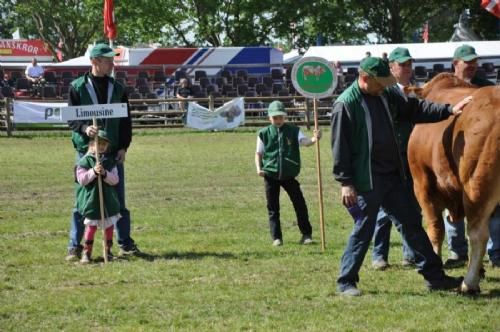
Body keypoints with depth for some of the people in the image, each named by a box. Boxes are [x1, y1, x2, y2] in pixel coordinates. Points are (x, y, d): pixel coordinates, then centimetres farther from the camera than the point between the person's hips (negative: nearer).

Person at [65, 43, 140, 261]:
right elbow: (71, 118, -3)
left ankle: (125, 243, 15)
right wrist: (84, 128, -23)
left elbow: (126, 120, 10)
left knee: (118, 200, 7)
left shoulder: (117, 88, 9)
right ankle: (75, 246, 5)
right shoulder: (78, 87, 0)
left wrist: (124, 146, 0)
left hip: (114, 152, 3)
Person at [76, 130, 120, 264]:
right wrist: (94, 171, -24)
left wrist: (104, 174, -21)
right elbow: (81, 180, -12)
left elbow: (115, 180, -3)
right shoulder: (84, 161, -5)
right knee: (91, 226, -4)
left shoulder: (110, 161, 4)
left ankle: (108, 251, 22)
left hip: (108, 200, 4)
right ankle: (86, 252, 6)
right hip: (91, 200, -4)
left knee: (109, 226, 10)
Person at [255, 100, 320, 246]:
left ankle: (306, 234, 11)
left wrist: (314, 139, -38)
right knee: (273, 207, 4)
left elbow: (304, 141, -16)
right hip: (270, 176, 0)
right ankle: (276, 237, 11)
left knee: (300, 204, 0)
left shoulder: (293, 131, 0)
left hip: (289, 175, 0)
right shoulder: (264, 133, 1)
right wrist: (259, 168, -8)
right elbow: (259, 153, 7)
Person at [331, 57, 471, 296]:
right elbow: (340, 147, -15)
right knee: (363, 230, -3)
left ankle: (434, 276, 18)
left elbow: (415, 110, 18)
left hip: (393, 175, 8)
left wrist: (449, 110, 10)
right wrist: (346, 182, -17)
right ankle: (346, 282, 10)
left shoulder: (385, 96, 8)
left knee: (412, 222, 11)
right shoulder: (345, 104, -14)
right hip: (366, 180, -8)